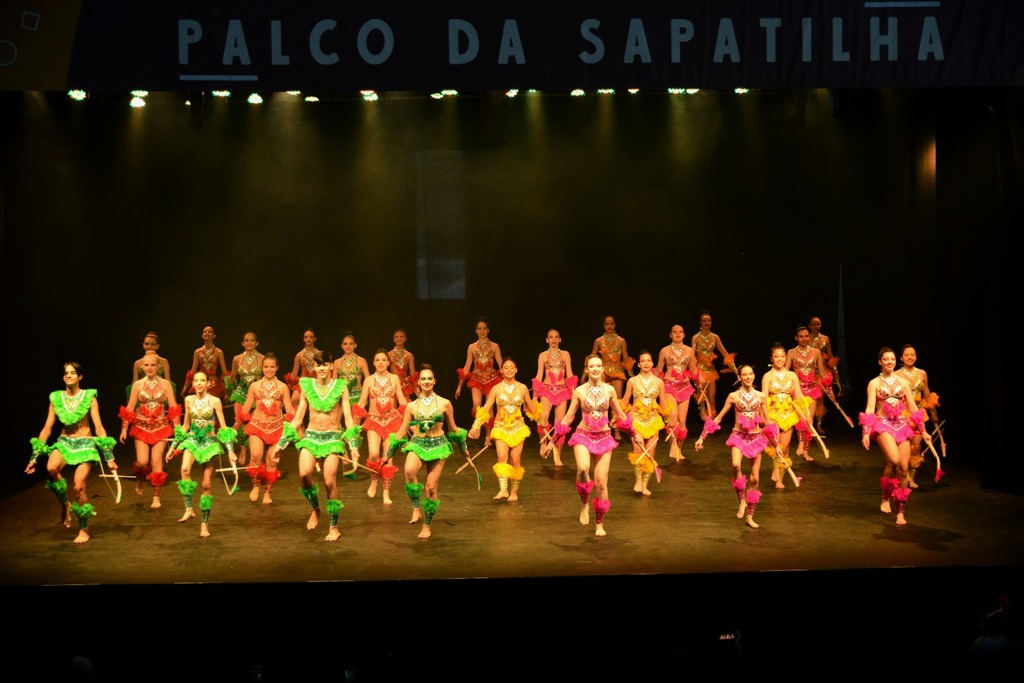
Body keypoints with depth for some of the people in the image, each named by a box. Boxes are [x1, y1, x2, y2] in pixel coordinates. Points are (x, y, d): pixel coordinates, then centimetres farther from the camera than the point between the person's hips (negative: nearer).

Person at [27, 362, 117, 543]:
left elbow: (99, 427, -5)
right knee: (51, 468, -31)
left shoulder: (89, 397, -4)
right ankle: (65, 505, -4)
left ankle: (84, 529, 6)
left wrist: (109, 457, -9)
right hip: (64, 442, 2)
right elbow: (47, 428, 4)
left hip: (85, 443, -2)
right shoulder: (56, 398, 2)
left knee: (79, 486, -15)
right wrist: (34, 457, 3)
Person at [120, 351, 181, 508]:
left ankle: (156, 498, 5)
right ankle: (140, 479, 26)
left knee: (157, 462, -4)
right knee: (142, 462, -10)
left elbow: (173, 408, -1)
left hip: (161, 427, 0)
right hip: (141, 427, 0)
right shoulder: (138, 385, 0)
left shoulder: (165, 384, 0)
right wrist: (124, 429, -1)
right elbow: (129, 408, 2)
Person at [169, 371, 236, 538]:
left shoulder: (215, 401, -6)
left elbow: (223, 427, -4)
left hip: (209, 442, -2)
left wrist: (230, 450, -10)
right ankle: (189, 509, -25)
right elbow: (185, 426, 14)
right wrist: (173, 447, 16)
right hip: (192, 440, 2)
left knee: (207, 484, 0)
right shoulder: (188, 400, 3)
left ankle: (205, 524, 10)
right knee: (185, 469, -30)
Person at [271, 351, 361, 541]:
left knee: (330, 481, -11)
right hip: (310, 436, 2)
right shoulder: (307, 386, 6)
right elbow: (297, 419, 10)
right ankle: (315, 509, 7)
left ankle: (334, 527, 6)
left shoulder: (341, 387, 1)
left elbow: (348, 418, 0)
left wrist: (353, 446, -10)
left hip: (333, 438, -2)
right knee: (304, 474, -22)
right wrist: (280, 444, 8)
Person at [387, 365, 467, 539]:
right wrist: (389, 454, 12)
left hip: (438, 446, 0)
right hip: (417, 445, 0)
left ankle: (427, 526, 17)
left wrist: (463, 449, 22)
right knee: (409, 471, -33)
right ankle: (416, 508, -16)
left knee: (431, 488, -1)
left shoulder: (444, 404, -1)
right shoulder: (412, 406, 3)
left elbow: (453, 429, 13)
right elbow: (402, 431, 10)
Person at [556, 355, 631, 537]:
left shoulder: (609, 390, 0)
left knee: (601, 483, 0)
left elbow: (619, 415, 15)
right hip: (583, 436, -1)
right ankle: (585, 505, -7)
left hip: (604, 438, 1)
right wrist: (554, 438, 8)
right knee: (583, 468, -32)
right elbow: (568, 417, 6)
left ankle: (600, 524, 17)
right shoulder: (579, 391, -3)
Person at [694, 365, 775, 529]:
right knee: (736, 465, -32)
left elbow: (767, 423, 11)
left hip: (756, 438, 2)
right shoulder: (733, 396, -3)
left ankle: (749, 516, 15)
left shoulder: (761, 396, 2)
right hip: (739, 436, -2)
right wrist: (702, 437, 1)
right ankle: (742, 501, -12)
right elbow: (718, 418, 3)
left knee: (755, 478, 2)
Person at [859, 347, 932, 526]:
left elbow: (913, 407, 13)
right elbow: (870, 408, -4)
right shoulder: (874, 383, 2)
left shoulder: (903, 382, 11)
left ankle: (901, 511, 6)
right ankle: (885, 498, -5)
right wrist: (866, 432, -14)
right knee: (894, 460, -27)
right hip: (883, 424, -3)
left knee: (904, 468, -5)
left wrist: (923, 431, 11)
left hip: (902, 425, 3)